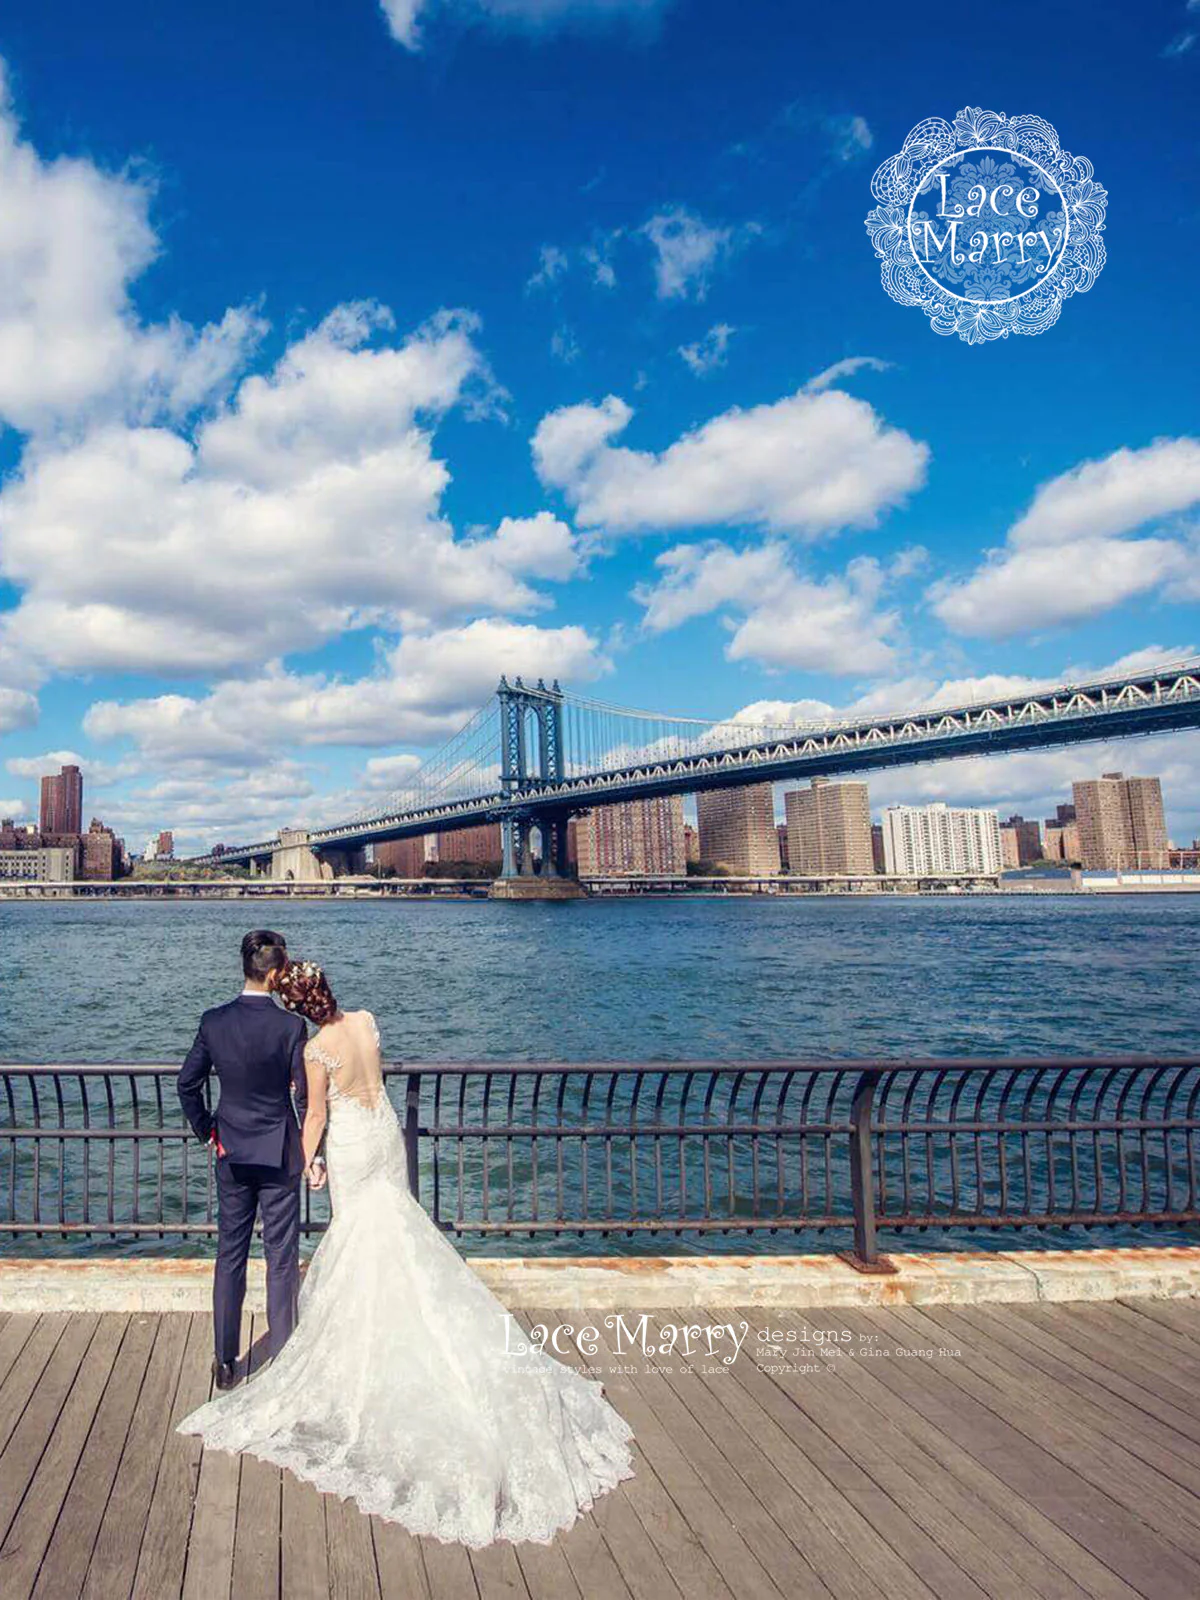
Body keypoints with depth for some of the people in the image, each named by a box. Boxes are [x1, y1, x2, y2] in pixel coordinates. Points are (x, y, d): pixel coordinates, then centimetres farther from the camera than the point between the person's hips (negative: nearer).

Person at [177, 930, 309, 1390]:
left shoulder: (213, 1022, -6)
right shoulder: (291, 1026, -17)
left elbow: (188, 1084, 1)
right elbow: (305, 1095, -12)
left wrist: (207, 1132, 14)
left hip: (231, 1156, 3)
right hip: (280, 1155, -3)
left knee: (229, 1257, 15)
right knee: (282, 1261, 8)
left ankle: (225, 1361, 25)